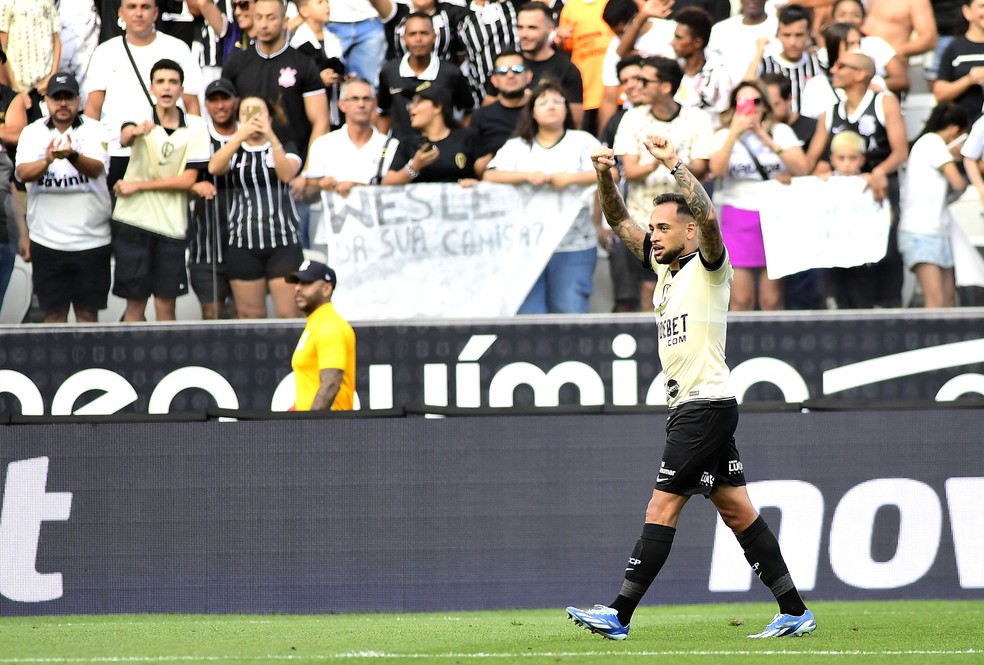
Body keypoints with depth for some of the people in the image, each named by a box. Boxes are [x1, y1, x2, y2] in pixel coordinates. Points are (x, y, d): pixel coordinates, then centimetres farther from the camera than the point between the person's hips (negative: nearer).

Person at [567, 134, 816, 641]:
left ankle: (619, 615, -12)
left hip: (707, 405, -9)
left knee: (661, 508, -10)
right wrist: (604, 177, 1)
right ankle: (794, 612, 9)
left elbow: (708, 218, -28)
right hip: (690, 408, 9)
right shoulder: (665, 266, 15)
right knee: (737, 511, 8)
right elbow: (620, 223, 18)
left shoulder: (709, 266, -8)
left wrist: (674, 164, -29)